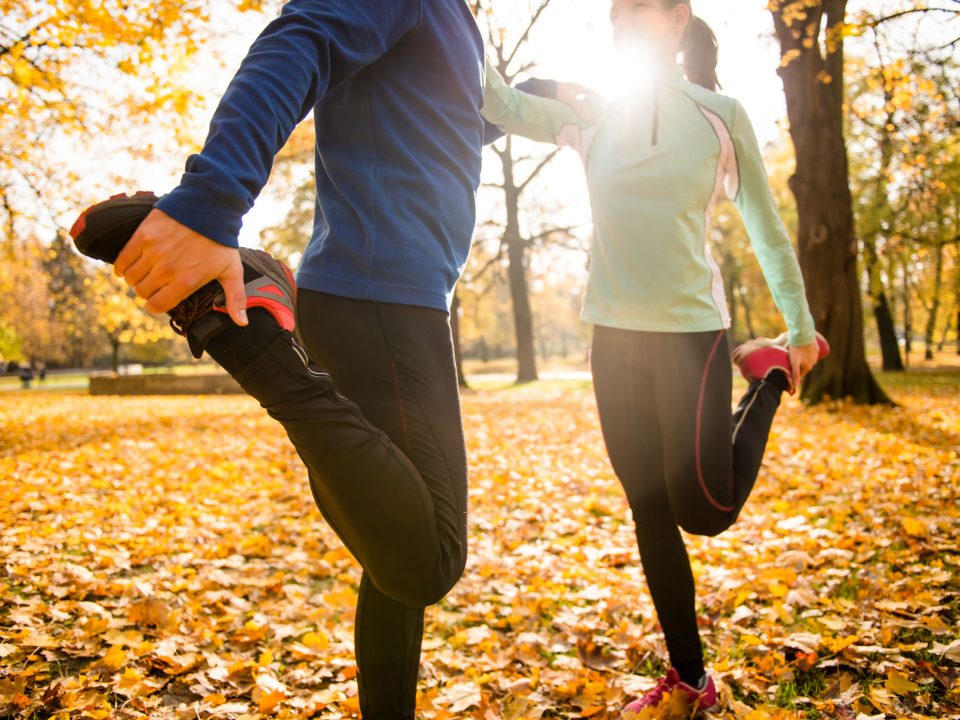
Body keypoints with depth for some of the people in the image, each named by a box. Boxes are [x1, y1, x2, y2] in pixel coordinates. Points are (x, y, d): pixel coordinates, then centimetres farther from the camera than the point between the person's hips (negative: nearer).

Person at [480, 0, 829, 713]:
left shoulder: (718, 113, 1)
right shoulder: (597, 118, 10)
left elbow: (767, 228, 5)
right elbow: (506, 106, 1)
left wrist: (801, 330, 8)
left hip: (691, 333, -4)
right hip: (615, 336, 4)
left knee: (704, 512, -2)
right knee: (650, 511, 7)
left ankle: (768, 375, 22)